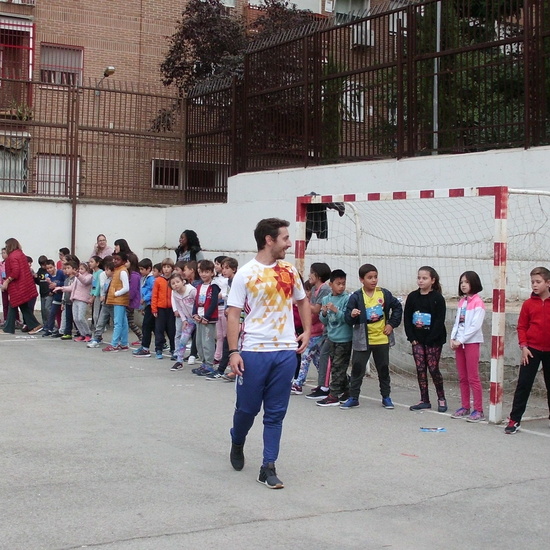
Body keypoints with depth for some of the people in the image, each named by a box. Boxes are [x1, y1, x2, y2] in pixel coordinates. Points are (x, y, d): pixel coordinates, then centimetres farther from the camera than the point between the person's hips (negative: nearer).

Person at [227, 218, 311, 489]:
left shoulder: (289, 271, 7)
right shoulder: (246, 273, -7)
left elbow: (302, 301, 22)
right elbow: (233, 314, -8)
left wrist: (307, 331, 9)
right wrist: (233, 352, -14)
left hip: (286, 352, 4)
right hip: (254, 352, -3)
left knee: (276, 413, 5)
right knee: (247, 407, 7)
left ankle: (268, 467, 12)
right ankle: (237, 444, 37)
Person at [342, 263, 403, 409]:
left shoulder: (384, 294, 0)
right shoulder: (356, 297, -7)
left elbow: (397, 307, 13)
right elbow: (348, 319, -7)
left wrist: (392, 324, 5)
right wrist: (352, 315, -29)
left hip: (382, 339, 2)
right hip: (362, 340, -2)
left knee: (383, 369, 12)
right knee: (357, 369, 1)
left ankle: (386, 397, 24)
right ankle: (353, 398, 10)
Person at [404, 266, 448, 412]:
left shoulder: (437, 298, -7)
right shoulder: (412, 297, 5)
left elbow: (439, 321, -11)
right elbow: (407, 318, 5)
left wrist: (430, 339, -15)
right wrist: (411, 337, -3)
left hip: (433, 340, -4)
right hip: (417, 339, 4)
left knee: (433, 368, -2)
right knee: (420, 369, 5)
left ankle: (441, 398, 14)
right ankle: (424, 400, 12)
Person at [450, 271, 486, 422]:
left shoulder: (477, 303, -10)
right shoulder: (461, 302, 13)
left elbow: (475, 326, -16)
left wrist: (460, 340, -16)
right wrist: (453, 339, 1)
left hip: (471, 342, -7)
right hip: (459, 342, 7)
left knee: (473, 377, -6)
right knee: (462, 377, 11)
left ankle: (478, 411, -2)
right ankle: (465, 407, 19)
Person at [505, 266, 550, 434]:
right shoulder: (528, 304, -1)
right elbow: (522, 327, 2)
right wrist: (523, 346, -8)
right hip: (532, 350, -1)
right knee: (523, 384, -3)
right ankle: (514, 420, -1)